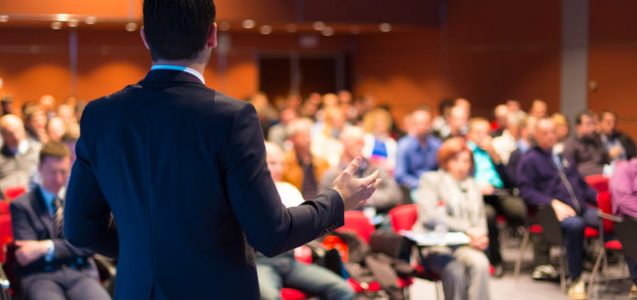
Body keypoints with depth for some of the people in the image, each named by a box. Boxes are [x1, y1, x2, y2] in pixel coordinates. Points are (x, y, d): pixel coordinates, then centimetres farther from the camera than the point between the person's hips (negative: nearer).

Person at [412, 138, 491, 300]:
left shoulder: (473, 186, 23)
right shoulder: (431, 180, 7)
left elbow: (481, 219, 23)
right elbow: (429, 217, -7)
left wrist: (480, 236, -4)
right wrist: (467, 229, -14)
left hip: (466, 245, 4)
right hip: (435, 245, -4)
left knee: (480, 263, -31)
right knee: (455, 270, -35)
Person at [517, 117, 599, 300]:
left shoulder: (563, 158, 29)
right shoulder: (529, 160, 8)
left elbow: (582, 185, 31)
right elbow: (526, 191, -4)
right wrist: (554, 203, -17)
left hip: (581, 209, 6)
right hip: (553, 211, -6)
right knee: (575, 225, -41)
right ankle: (576, 281, -31)